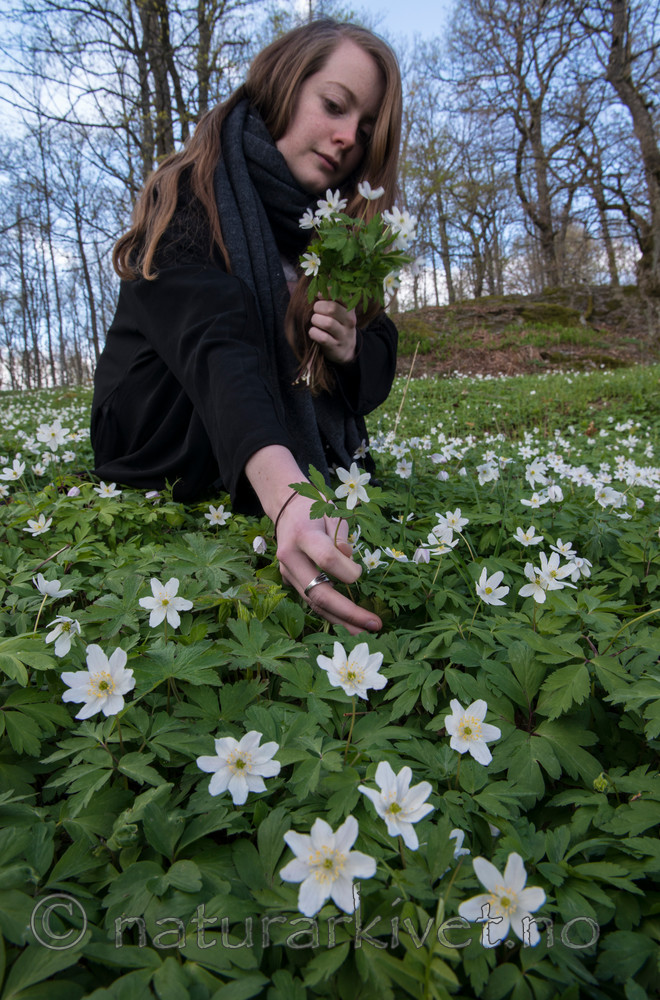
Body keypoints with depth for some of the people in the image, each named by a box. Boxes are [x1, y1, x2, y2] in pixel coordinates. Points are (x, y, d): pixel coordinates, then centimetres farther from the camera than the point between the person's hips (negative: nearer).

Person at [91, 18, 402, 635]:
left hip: (290, 441, 6)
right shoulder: (190, 197, -17)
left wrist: (351, 348, -23)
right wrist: (285, 493, -56)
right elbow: (214, 346, -37)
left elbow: (378, 371, 3)